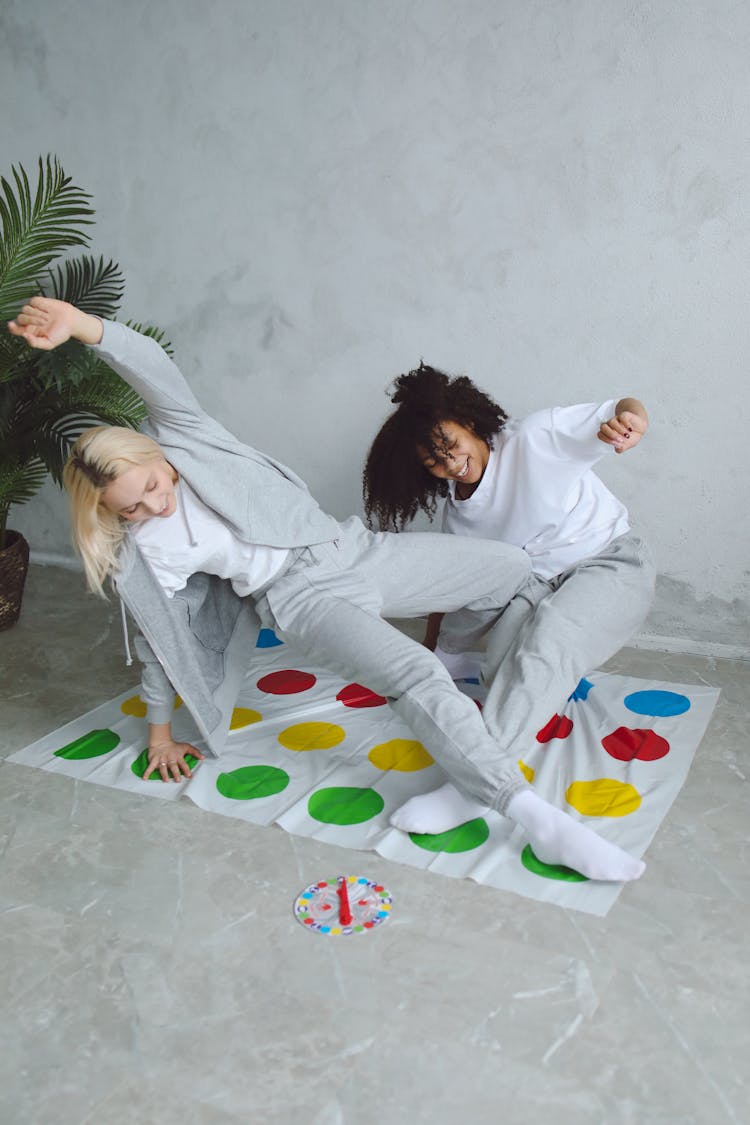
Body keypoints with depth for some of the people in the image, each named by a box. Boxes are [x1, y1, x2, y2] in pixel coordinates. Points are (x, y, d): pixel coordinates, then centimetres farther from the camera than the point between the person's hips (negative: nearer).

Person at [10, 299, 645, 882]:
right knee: (419, 679, -32)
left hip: (355, 548, 5)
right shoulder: (142, 553, -3)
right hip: (304, 597, -5)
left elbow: (157, 370, -13)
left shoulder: (180, 438, 1)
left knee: (515, 568, 10)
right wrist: (159, 730, 14)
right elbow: (159, 641, 7)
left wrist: (83, 326, -28)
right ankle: (539, 819, -38)